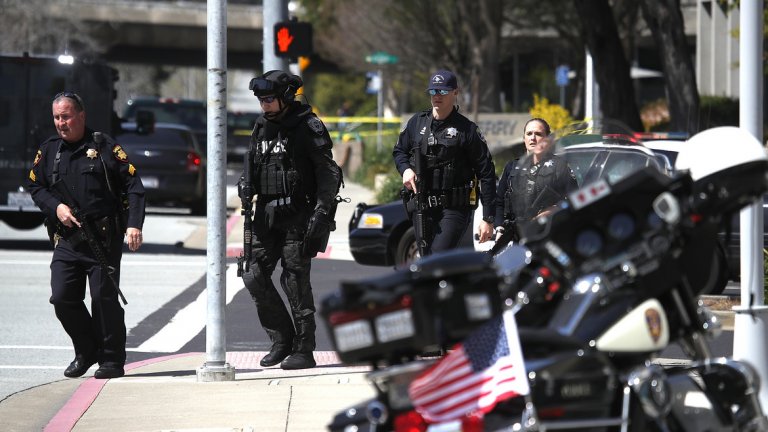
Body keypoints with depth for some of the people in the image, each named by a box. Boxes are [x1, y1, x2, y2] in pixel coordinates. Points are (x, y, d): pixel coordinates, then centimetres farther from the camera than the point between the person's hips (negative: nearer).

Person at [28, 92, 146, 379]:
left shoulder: (103, 146, -2)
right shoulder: (48, 150, 12)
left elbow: (133, 185, -3)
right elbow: (35, 186, 18)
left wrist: (134, 225, -15)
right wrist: (56, 206, -3)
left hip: (104, 239, -4)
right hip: (66, 241, 4)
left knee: (104, 299, -4)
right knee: (62, 298, -3)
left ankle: (112, 360, 8)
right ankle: (86, 352, 17)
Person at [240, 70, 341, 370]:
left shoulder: (307, 126, -7)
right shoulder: (262, 127, 13)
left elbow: (328, 171, -10)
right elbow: (253, 164, 23)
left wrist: (322, 210, -18)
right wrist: (246, 184, 1)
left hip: (298, 215, -7)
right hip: (267, 214, 7)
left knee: (295, 280, -6)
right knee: (254, 276, 1)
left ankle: (304, 350, 1)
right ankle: (283, 340, 15)